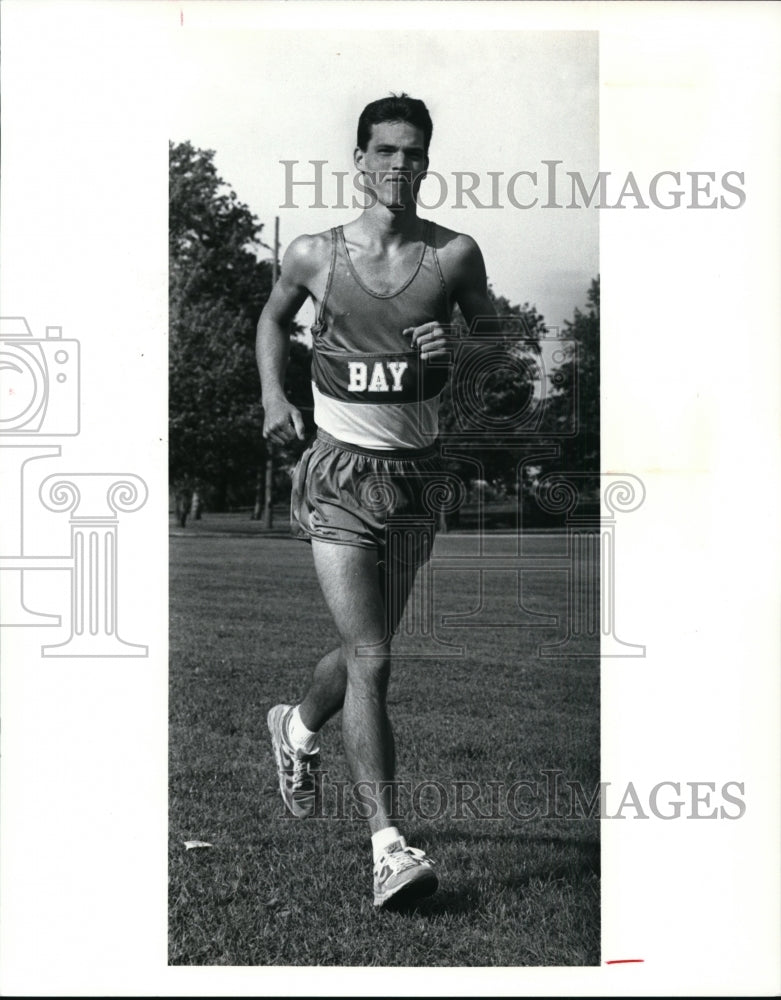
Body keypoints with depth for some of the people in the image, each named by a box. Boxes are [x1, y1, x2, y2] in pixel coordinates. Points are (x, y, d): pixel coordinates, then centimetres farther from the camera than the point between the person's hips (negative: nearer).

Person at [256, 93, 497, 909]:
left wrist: (459, 348, -10)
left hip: (415, 475, 3)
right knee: (370, 660, -13)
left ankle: (297, 728, 48)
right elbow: (273, 316, 19)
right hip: (340, 475, -3)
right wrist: (272, 394, 4)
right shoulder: (314, 255, -1)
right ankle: (387, 847, -11)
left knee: (365, 652, 15)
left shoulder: (455, 255, -1)